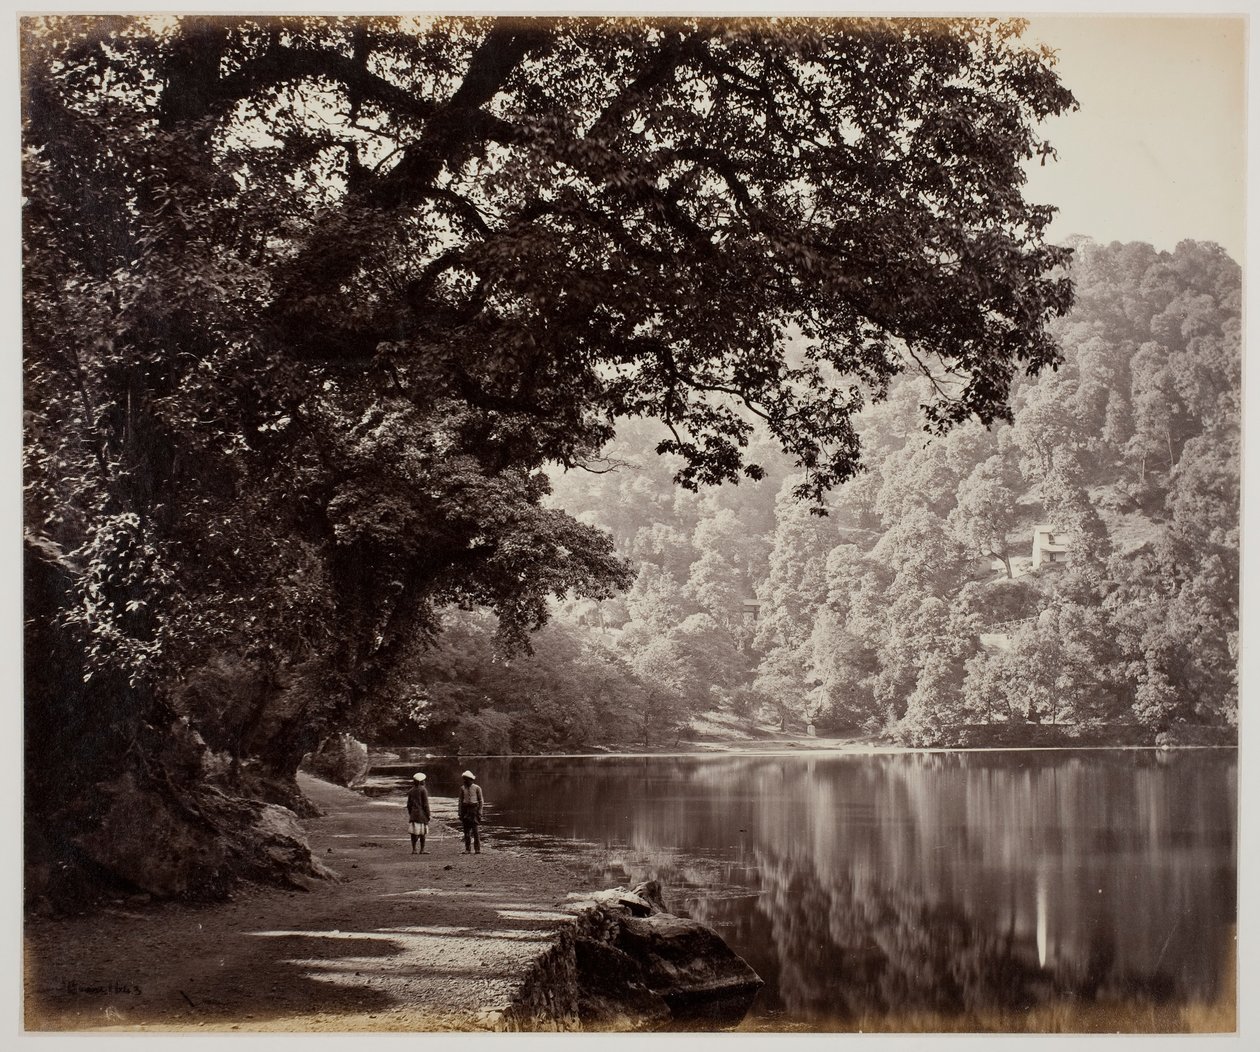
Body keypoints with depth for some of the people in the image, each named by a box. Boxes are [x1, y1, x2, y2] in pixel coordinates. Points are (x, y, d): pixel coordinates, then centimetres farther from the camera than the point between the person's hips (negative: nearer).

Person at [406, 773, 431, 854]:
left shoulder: (411, 791, 7)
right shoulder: (423, 790, -8)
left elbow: (409, 804, 10)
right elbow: (425, 804, -11)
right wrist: (428, 815, -5)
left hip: (413, 813, 5)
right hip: (422, 813, -5)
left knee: (414, 832, 5)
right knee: (422, 832, 1)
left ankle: (413, 849, 3)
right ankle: (422, 850, 2)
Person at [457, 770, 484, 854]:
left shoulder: (477, 788, -2)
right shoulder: (462, 788, 6)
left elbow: (481, 800, 2)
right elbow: (460, 801, 9)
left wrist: (479, 812, -5)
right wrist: (460, 814, 5)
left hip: (474, 809, -3)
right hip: (465, 809, 3)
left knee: (475, 830, -8)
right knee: (466, 830, 1)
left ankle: (477, 849, -4)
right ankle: (467, 849, 5)